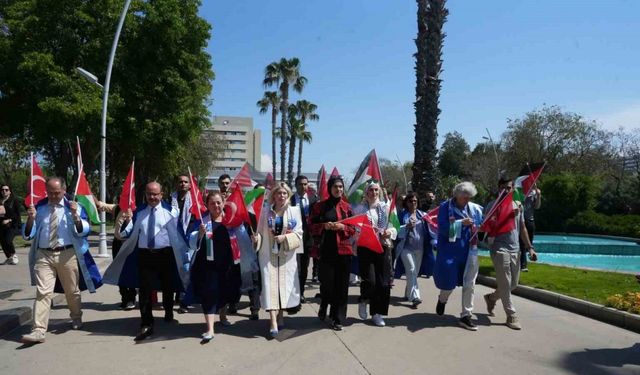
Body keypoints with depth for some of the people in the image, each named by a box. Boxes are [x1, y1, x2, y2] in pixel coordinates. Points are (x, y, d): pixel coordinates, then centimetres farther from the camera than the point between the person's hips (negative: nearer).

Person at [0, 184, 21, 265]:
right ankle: (9, 258, 26)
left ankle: (13, 255, 7)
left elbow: (17, 213, -3)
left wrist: (10, 220, -12)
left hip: (12, 225, -4)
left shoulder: (14, 200, -2)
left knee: (8, 240, -18)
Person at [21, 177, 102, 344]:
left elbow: (84, 230, -6)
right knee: (43, 293, -8)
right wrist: (30, 218, -13)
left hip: (67, 255, -1)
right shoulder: (39, 207, 6)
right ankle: (38, 331, -5)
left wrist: (75, 215, -22)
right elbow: (28, 234, 5)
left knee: (72, 291, 14)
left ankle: (76, 319, 36)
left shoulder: (73, 206, 0)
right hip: (43, 255, 1)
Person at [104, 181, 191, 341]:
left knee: (167, 287, 16)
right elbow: (126, 234, 2)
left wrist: (184, 256, -8)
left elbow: (177, 234, -7)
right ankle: (146, 325, 8)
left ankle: (168, 312, 44)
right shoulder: (138, 212, 5)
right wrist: (124, 222, -18)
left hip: (165, 254, -1)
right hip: (145, 254, 1)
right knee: (144, 290, -2)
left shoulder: (170, 211, -4)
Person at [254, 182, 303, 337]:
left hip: (287, 254, 1)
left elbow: (298, 232, -1)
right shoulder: (266, 211, 3)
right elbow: (260, 231, 4)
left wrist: (285, 237, -15)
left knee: (284, 284, 7)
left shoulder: (294, 211, 3)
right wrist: (257, 238, -16)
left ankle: (280, 316, 25)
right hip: (269, 253, -1)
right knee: (270, 284, -8)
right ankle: (274, 322, -10)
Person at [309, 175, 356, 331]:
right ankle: (324, 308, 30)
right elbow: (311, 226, 4)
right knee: (327, 283, -2)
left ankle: (338, 318, 16)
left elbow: (354, 228, 10)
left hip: (343, 250, 2)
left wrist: (343, 227, -9)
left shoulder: (347, 206, 9)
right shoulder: (319, 206, 4)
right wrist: (324, 226, -13)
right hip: (326, 250, -2)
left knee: (341, 285, 2)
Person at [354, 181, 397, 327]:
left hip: (383, 247, 3)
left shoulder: (386, 208, 9)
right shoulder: (359, 209, 4)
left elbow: (394, 227, 9)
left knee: (383, 282, 2)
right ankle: (363, 301, 21)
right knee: (369, 281, -11)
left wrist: (390, 232, -11)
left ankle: (377, 313, 17)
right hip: (366, 248, -2)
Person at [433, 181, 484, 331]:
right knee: (449, 281, 4)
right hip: (450, 251, -3)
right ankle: (442, 300, 38)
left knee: (469, 284, 5)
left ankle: (466, 316, 17)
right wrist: (461, 223, -22)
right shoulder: (445, 206, -7)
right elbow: (442, 227, -15)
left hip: (469, 250, 4)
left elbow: (482, 226, 11)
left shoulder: (475, 208, 3)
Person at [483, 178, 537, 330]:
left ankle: (491, 297, 35)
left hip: (515, 249, 6)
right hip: (499, 248, -6)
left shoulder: (518, 205, 12)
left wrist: (529, 247, 13)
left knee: (513, 284, 13)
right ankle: (511, 316, 8)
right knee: (505, 284, -3)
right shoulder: (493, 205, -6)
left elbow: (522, 228, 17)